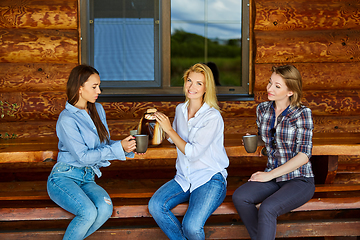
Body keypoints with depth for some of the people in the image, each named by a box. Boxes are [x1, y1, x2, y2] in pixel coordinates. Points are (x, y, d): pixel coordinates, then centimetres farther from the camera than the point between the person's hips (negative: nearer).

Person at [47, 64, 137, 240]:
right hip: (64, 177, -6)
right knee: (89, 212, -32)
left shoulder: (98, 110, 9)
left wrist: (127, 148, -3)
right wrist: (119, 148, -18)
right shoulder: (67, 120, -14)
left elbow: (105, 143, 16)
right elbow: (83, 156, -17)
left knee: (105, 208, -26)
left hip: (87, 179, 6)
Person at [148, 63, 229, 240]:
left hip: (210, 180, -6)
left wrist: (169, 129, -14)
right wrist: (159, 125, 7)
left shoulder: (213, 117, -13)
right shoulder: (180, 109, 7)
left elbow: (193, 152, -19)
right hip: (183, 178, 6)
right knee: (155, 206, -22)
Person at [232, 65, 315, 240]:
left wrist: (270, 174, -15)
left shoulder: (302, 114, -11)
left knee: (267, 208, -31)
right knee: (239, 197, -22)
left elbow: (304, 155, -15)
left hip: (299, 180, -6)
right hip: (272, 177, 6)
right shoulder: (263, 109, 6)